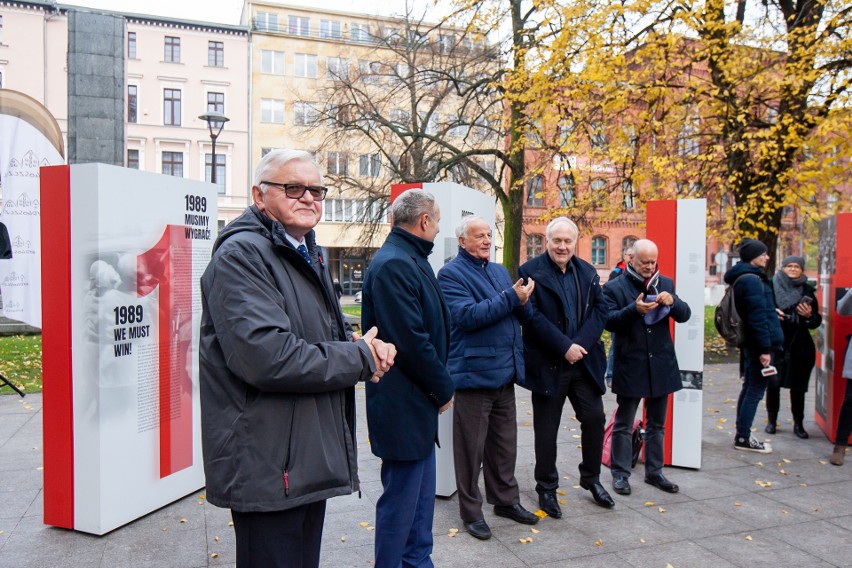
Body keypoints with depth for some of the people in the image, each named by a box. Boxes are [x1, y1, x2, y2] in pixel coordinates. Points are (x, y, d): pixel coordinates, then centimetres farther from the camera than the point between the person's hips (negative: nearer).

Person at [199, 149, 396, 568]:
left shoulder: (306, 256, 16)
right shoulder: (242, 254, -16)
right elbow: (268, 357, -29)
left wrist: (367, 348, 0)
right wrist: (360, 358, -16)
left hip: (309, 463, 10)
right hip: (267, 469, -9)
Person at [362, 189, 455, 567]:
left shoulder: (411, 260, 13)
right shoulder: (393, 264, -20)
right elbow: (411, 340, -23)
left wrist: (438, 386, 9)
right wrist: (443, 389, -11)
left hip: (417, 401, 11)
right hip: (402, 404, -10)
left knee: (421, 493, 21)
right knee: (401, 498, 4)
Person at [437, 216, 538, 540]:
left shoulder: (500, 271, 15)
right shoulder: (451, 274, -8)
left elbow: (518, 315, 15)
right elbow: (467, 316, -22)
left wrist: (522, 302, -8)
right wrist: (511, 297, -20)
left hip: (505, 372, 7)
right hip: (474, 373, -7)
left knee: (505, 443, 17)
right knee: (471, 447, 5)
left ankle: (506, 500, 33)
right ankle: (471, 511, 20)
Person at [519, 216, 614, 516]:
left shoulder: (588, 272, 9)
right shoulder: (531, 271, -7)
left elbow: (600, 309, 3)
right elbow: (532, 316, -15)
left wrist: (581, 344, -12)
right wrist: (564, 346, -18)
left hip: (584, 360, 5)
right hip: (547, 364, -4)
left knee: (595, 418, 11)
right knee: (546, 429, 7)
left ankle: (591, 478, 33)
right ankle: (546, 488, 24)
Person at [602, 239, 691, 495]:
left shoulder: (666, 283, 7)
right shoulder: (614, 287, -6)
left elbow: (684, 315, 4)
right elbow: (608, 321, -14)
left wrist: (672, 302, -17)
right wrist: (634, 309, -29)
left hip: (661, 366, 4)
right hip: (630, 367, -4)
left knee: (657, 424, 16)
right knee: (623, 425, 8)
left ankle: (654, 471, 30)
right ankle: (620, 473, 19)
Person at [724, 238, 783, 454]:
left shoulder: (743, 277, 14)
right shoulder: (752, 280, -17)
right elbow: (758, 317, -21)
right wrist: (765, 348, -21)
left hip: (749, 342, 10)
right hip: (758, 343, -10)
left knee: (749, 387, 15)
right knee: (755, 390, -3)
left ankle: (742, 435, 24)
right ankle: (743, 438, 5)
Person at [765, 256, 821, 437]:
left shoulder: (807, 290, 6)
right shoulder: (772, 287, -1)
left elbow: (816, 322, 10)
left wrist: (809, 315, -11)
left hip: (799, 346, 2)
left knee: (797, 386, 7)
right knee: (773, 383, 6)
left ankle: (798, 424, 19)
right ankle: (771, 420, 20)